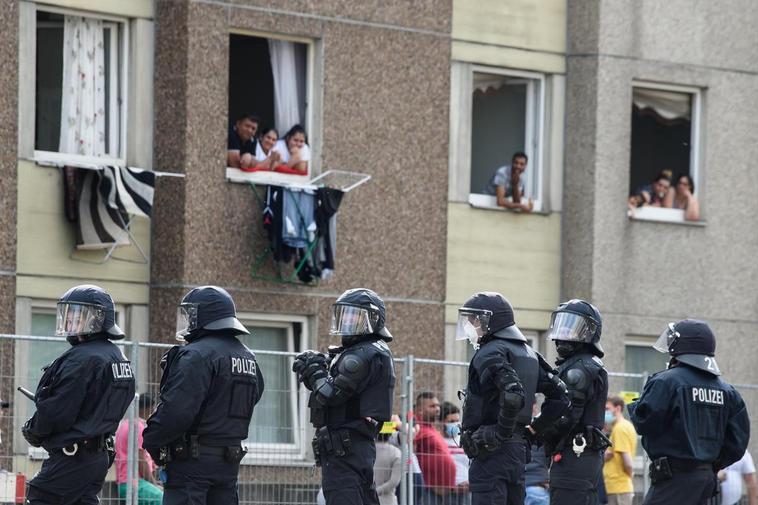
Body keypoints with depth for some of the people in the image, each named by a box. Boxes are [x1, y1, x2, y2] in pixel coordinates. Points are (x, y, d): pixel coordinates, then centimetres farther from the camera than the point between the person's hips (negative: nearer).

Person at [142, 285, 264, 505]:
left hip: (192, 461, -8)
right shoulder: (248, 358, 14)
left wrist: (151, 440, -9)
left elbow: (176, 410, -21)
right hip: (229, 461, 8)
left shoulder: (197, 355, -15)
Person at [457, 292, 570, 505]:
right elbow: (560, 396, 18)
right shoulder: (528, 353, 16)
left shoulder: (490, 353, -12)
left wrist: (500, 434, -17)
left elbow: (513, 397, -28)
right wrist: (535, 428, 17)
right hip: (519, 449, 9)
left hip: (491, 451, -9)